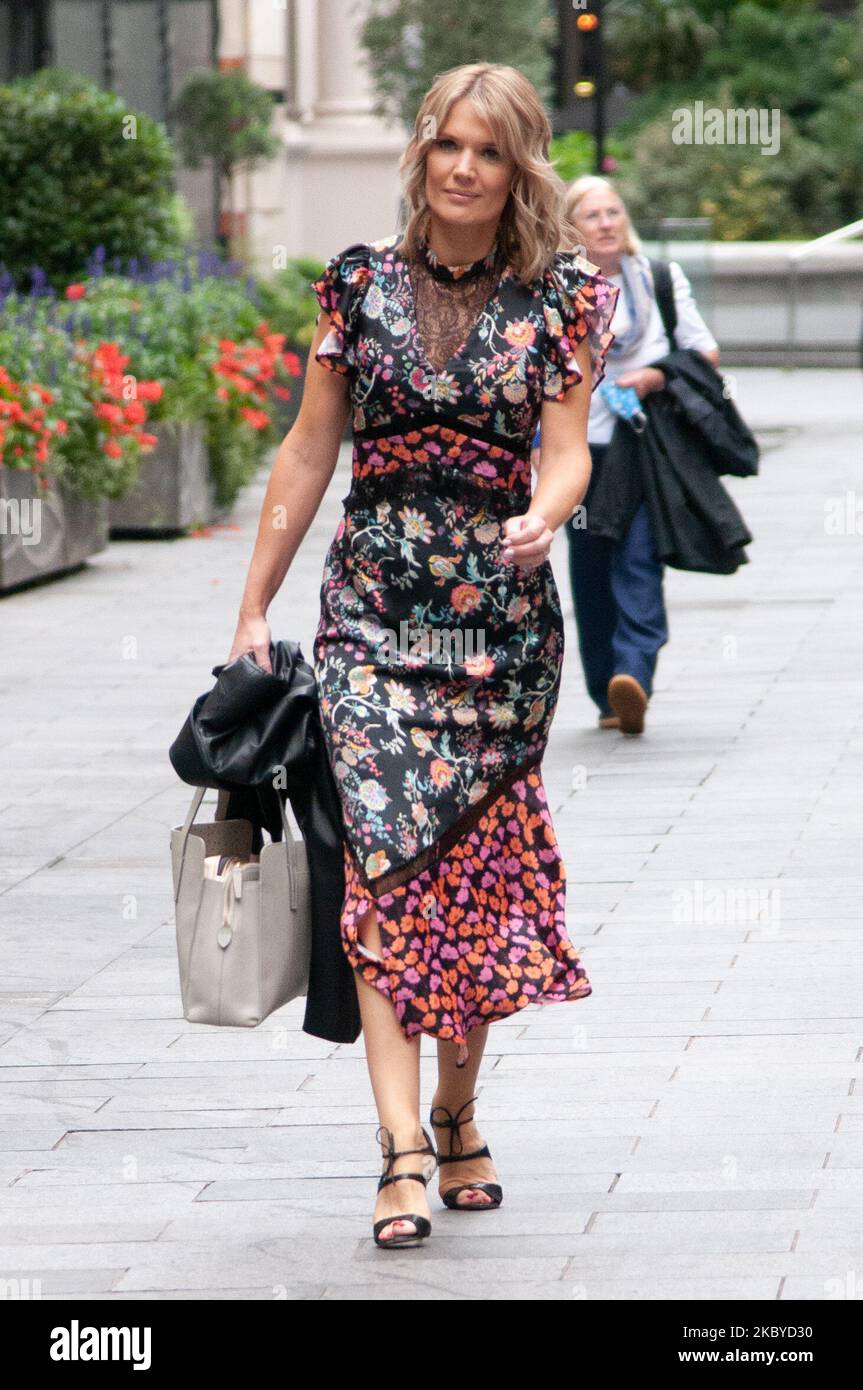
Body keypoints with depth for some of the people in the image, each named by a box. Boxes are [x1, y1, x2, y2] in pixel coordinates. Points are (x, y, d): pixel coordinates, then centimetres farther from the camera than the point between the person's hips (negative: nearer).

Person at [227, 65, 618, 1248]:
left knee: (482, 871, 6)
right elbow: (309, 453, 9)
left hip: (504, 610, 0)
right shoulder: (362, 283, 4)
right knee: (387, 856, -13)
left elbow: (569, 449, -4)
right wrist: (254, 608, 8)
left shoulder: (562, 297, 2)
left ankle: (457, 1111, 26)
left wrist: (546, 516, -27)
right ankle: (404, 1148, -19)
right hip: (373, 605, 0)